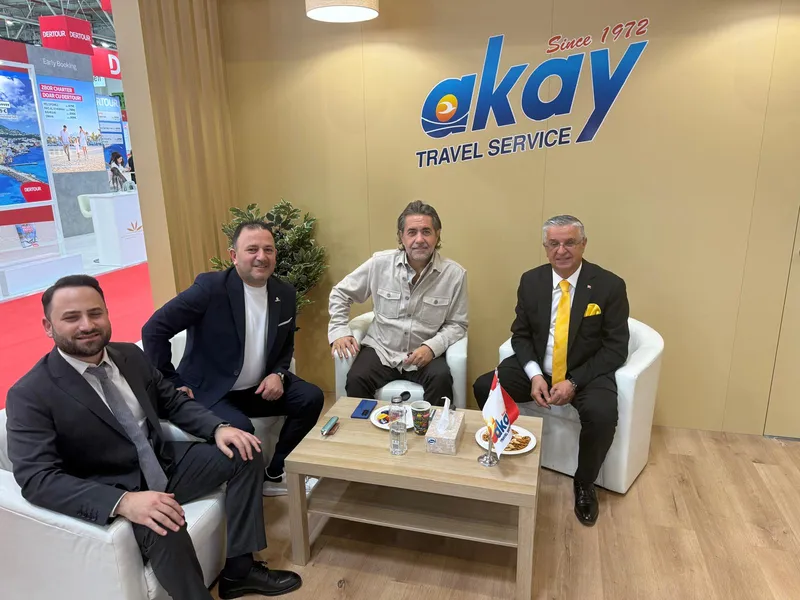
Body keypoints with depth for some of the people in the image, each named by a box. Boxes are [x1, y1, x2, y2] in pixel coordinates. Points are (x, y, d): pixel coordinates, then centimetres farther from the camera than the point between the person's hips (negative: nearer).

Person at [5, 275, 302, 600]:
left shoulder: (131, 355, 2)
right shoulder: (30, 395, -16)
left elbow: (174, 402, 12)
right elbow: (37, 478, -24)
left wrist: (218, 428, -8)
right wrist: (123, 501, -39)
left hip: (166, 464, 7)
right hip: (112, 493, -7)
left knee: (245, 453, -5)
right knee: (165, 528, -36)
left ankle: (238, 569, 3)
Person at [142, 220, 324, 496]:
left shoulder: (285, 294, 0)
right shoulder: (211, 287, -19)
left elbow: (286, 345, 14)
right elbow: (153, 330, -17)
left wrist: (278, 374, -7)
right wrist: (172, 385, -15)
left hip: (258, 388, 6)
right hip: (210, 391, -6)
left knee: (311, 398, -10)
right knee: (241, 429, -30)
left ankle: (275, 474, 8)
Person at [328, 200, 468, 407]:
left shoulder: (455, 274, -8)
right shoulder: (380, 263, -6)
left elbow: (457, 325, 1)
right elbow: (341, 293, 7)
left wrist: (432, 347, -16)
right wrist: (339, 332, -4)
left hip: (425, 353, 0)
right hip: (381, 349, 1)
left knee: (441, 380, -29)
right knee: (355, 380, -26)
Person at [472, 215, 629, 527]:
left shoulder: (610, 286, -10)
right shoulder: (531, 281, 0)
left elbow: (616, 348, -9)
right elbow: (520, 335, 4)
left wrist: (573, 382, -20)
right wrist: (534, 375, -14)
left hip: (587, 373, -3)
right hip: (537, 369, 3)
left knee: (602, 415, -32)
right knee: (483, 386, -16)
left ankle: (584, 483, 0)